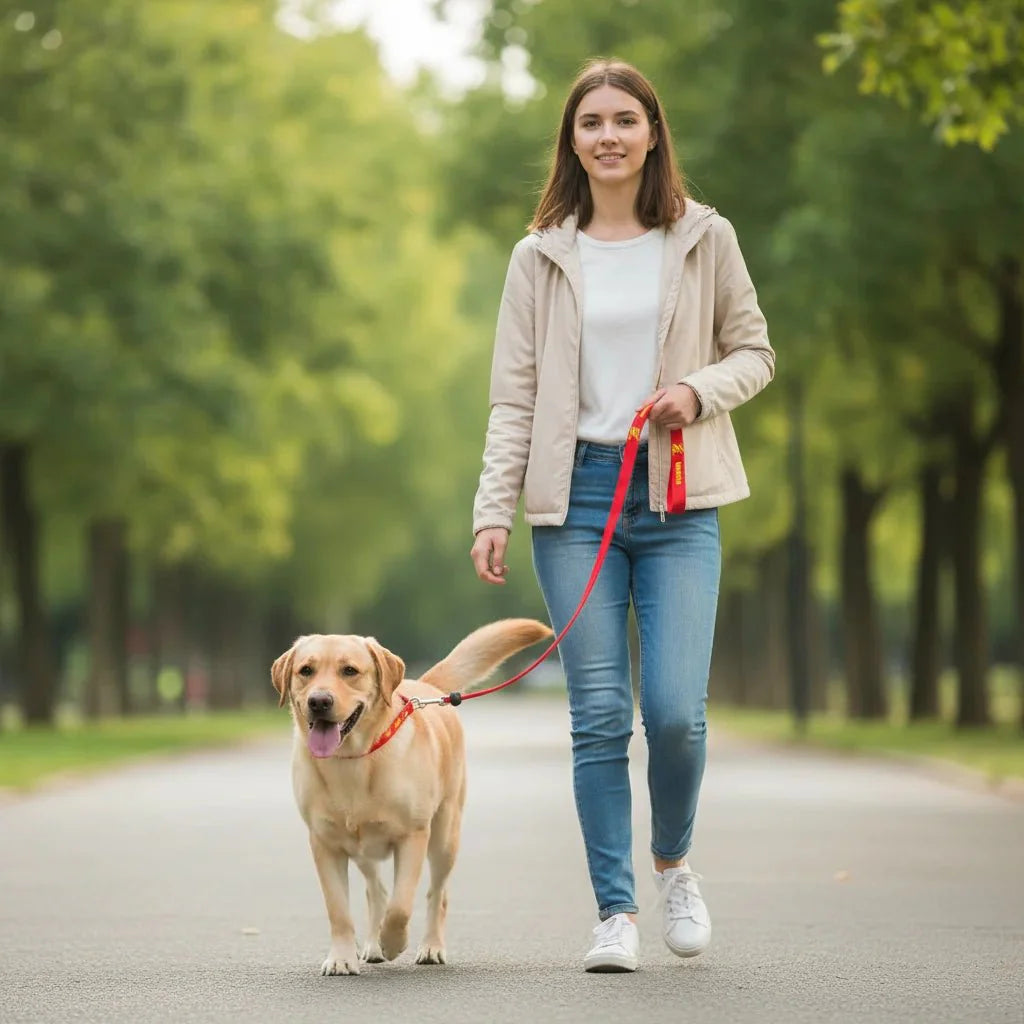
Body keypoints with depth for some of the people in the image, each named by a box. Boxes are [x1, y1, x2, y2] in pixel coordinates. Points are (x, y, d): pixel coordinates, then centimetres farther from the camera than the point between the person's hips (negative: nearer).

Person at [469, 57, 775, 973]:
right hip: (576, 494, 1)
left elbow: (755, 352, 12)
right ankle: (616, 910, 8)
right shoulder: (541, 257, 7)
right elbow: (514, 396, 6)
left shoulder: (705, 240, 6)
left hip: (679, 499, 0)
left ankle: (674, 864, 21)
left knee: (676, 710, -8)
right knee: (598, 716, -1)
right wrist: (493, 509, -4)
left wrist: (698, 392, -9)